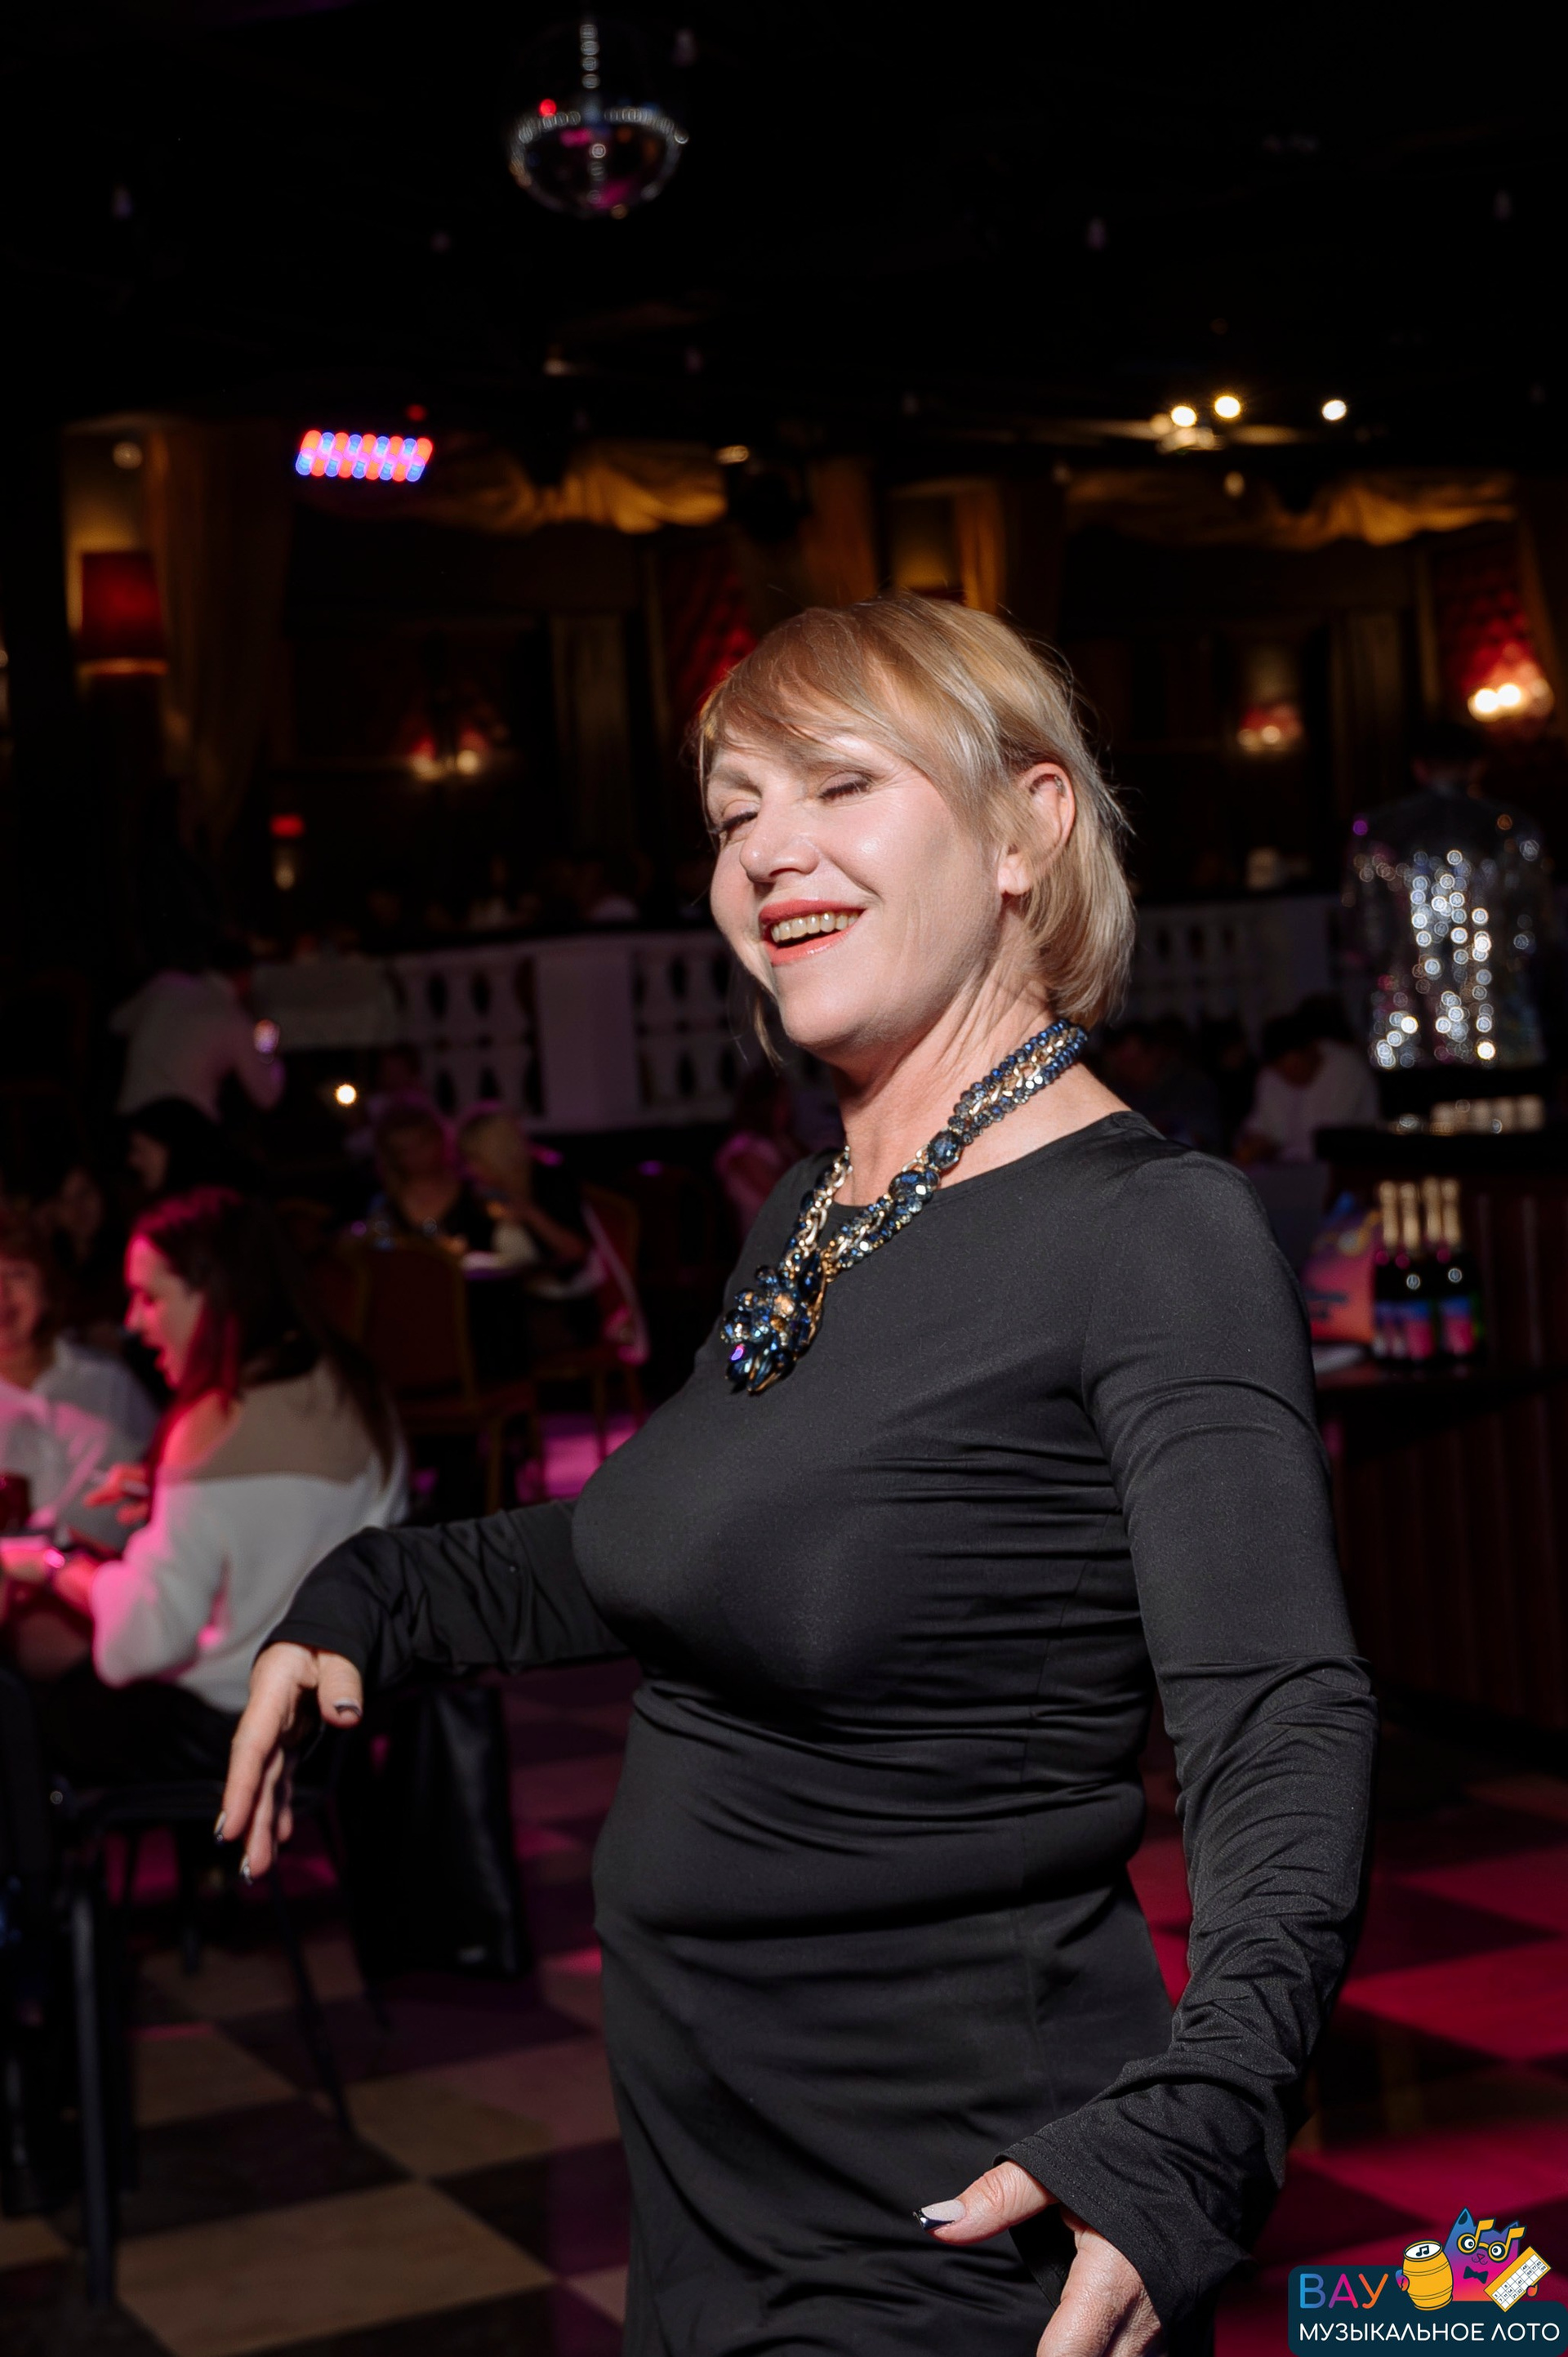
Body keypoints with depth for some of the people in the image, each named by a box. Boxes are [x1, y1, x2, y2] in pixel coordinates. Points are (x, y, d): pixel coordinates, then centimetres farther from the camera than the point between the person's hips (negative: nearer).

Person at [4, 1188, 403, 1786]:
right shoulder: (347, 1388, 1)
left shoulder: (220, 1428, -24)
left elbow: (150, 1635, -23)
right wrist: (168, 1499, 11)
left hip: (230, 1730, -8)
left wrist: (60, 1570, -7)